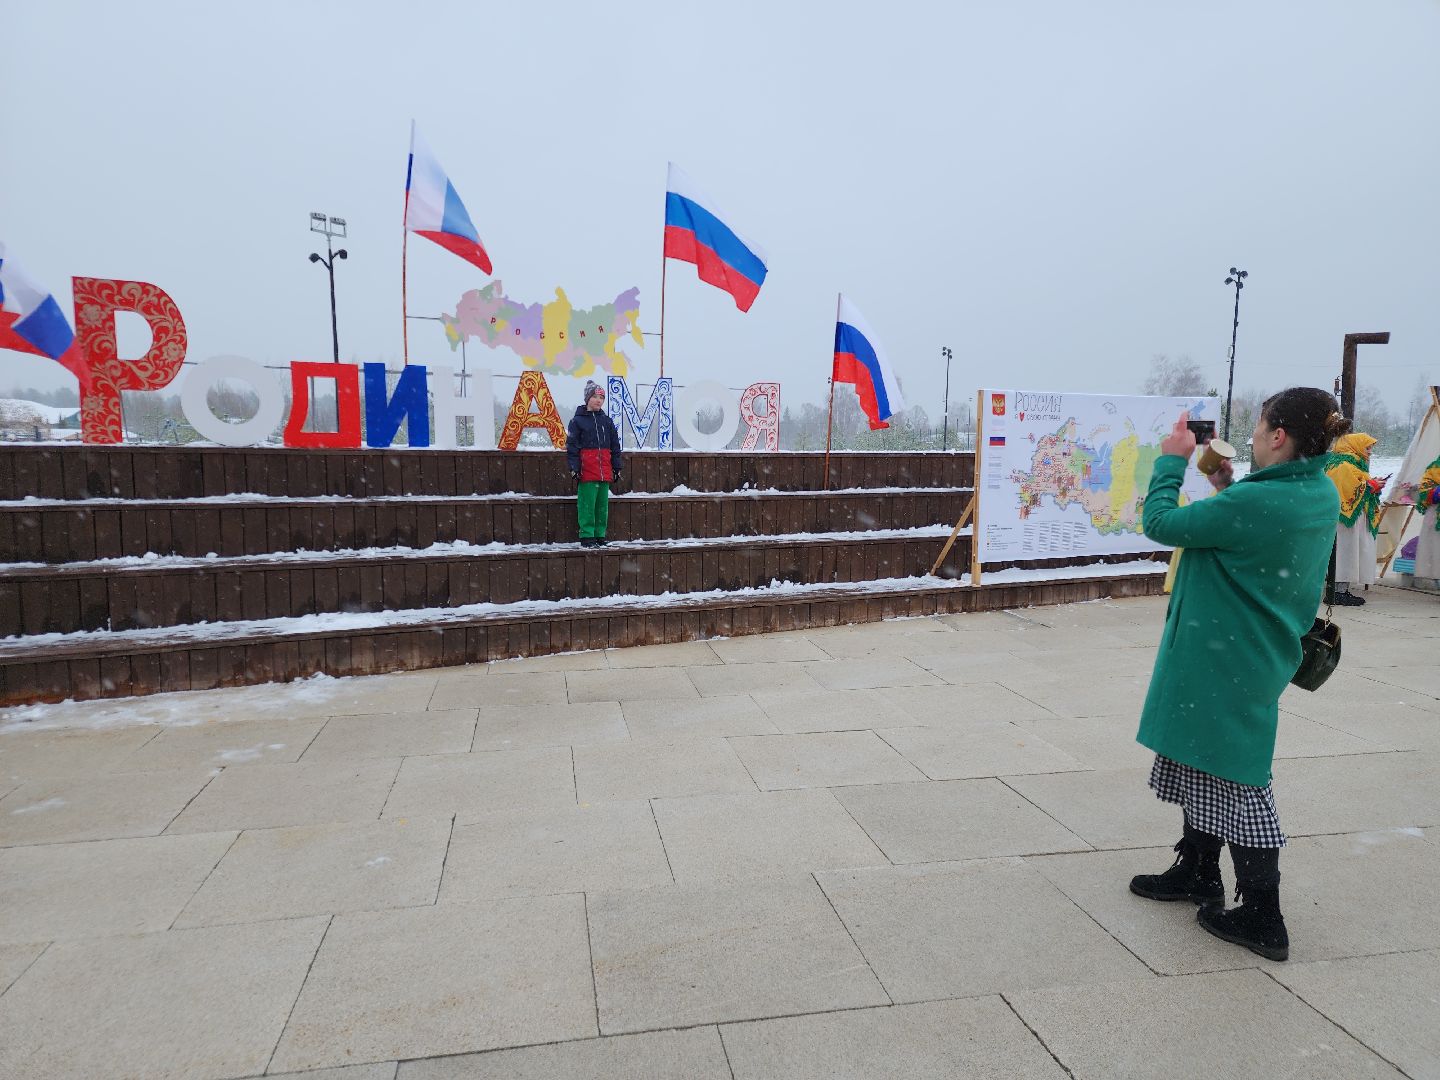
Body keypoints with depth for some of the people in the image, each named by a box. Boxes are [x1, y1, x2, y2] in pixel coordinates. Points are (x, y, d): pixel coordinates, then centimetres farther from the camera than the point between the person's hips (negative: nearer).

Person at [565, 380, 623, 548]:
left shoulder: (607, 421, 14)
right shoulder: (577, 420, 0)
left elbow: (615, 446, 17)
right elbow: (571, 446, -3)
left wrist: (617, 468, 13)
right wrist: (574, 468, -10)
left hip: (604, 471, 5)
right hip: (587, 471, -5)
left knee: (602, 504, 8)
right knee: (587, 504, -5)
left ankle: (600, 536, 16)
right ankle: (587, 537, 1)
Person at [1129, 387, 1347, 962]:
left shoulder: (1253, 502, -28)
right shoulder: (1321, 495, 1)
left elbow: (1161, 523, -20)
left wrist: (1172, 461, -7)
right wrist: (1227, 484, 4)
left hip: (1226, 665, -9)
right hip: (1257, 656, 9)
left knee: (1234, 781, 4)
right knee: (1204, 763, 22)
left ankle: (1262, 920, 17)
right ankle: (1197, 872, 38)